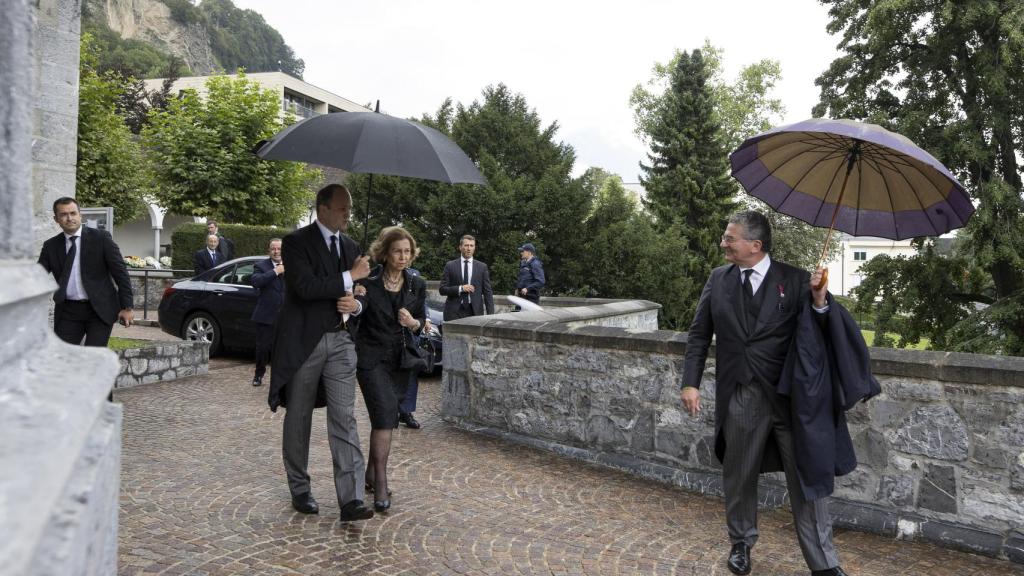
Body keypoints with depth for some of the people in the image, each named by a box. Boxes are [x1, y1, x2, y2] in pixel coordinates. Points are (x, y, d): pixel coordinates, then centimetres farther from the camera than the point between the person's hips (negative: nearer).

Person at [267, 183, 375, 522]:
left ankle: (351, 499, -5)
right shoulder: (296, 242, -6)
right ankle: (300, 490, 26)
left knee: (344, 420, -4)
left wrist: (356, 305, -2)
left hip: (341, 341, 4)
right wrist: (349, 277, -16)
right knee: (298, 419, 9)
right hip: (304, 342, -4)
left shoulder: (350, 247, 13)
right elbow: (305, 287, -21)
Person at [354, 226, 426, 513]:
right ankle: (381, 483, -9)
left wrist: (413, 323, -11)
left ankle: (371, 474, 27)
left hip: (400, 360, 4)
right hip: (372, 358, -4)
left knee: (383, 418, 11)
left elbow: (421, 324, 10)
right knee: (386, 414, -16)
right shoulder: (368, 283, -8)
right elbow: (354, 320, -2)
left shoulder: (417, 285, 3)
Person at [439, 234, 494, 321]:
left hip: (475, 312, 1)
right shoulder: (450, 266, 6)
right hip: (454, 312, -1)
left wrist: (490, 314, -3)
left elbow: (487, 292, 6)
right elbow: (442, 289, 2)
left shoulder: (482, 267, 9)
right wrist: (460, 288, -12)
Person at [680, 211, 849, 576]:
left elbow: (816, 336, -4)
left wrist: (819, 302, -24)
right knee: (738, 477, 16)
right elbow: (699, 335, 8)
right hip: (739, 397, 3)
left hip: (789, 395, -2)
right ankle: (741, 543, 38)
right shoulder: (718, 279, 4)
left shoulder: (794, 280, -5)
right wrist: (690, 382, 0)